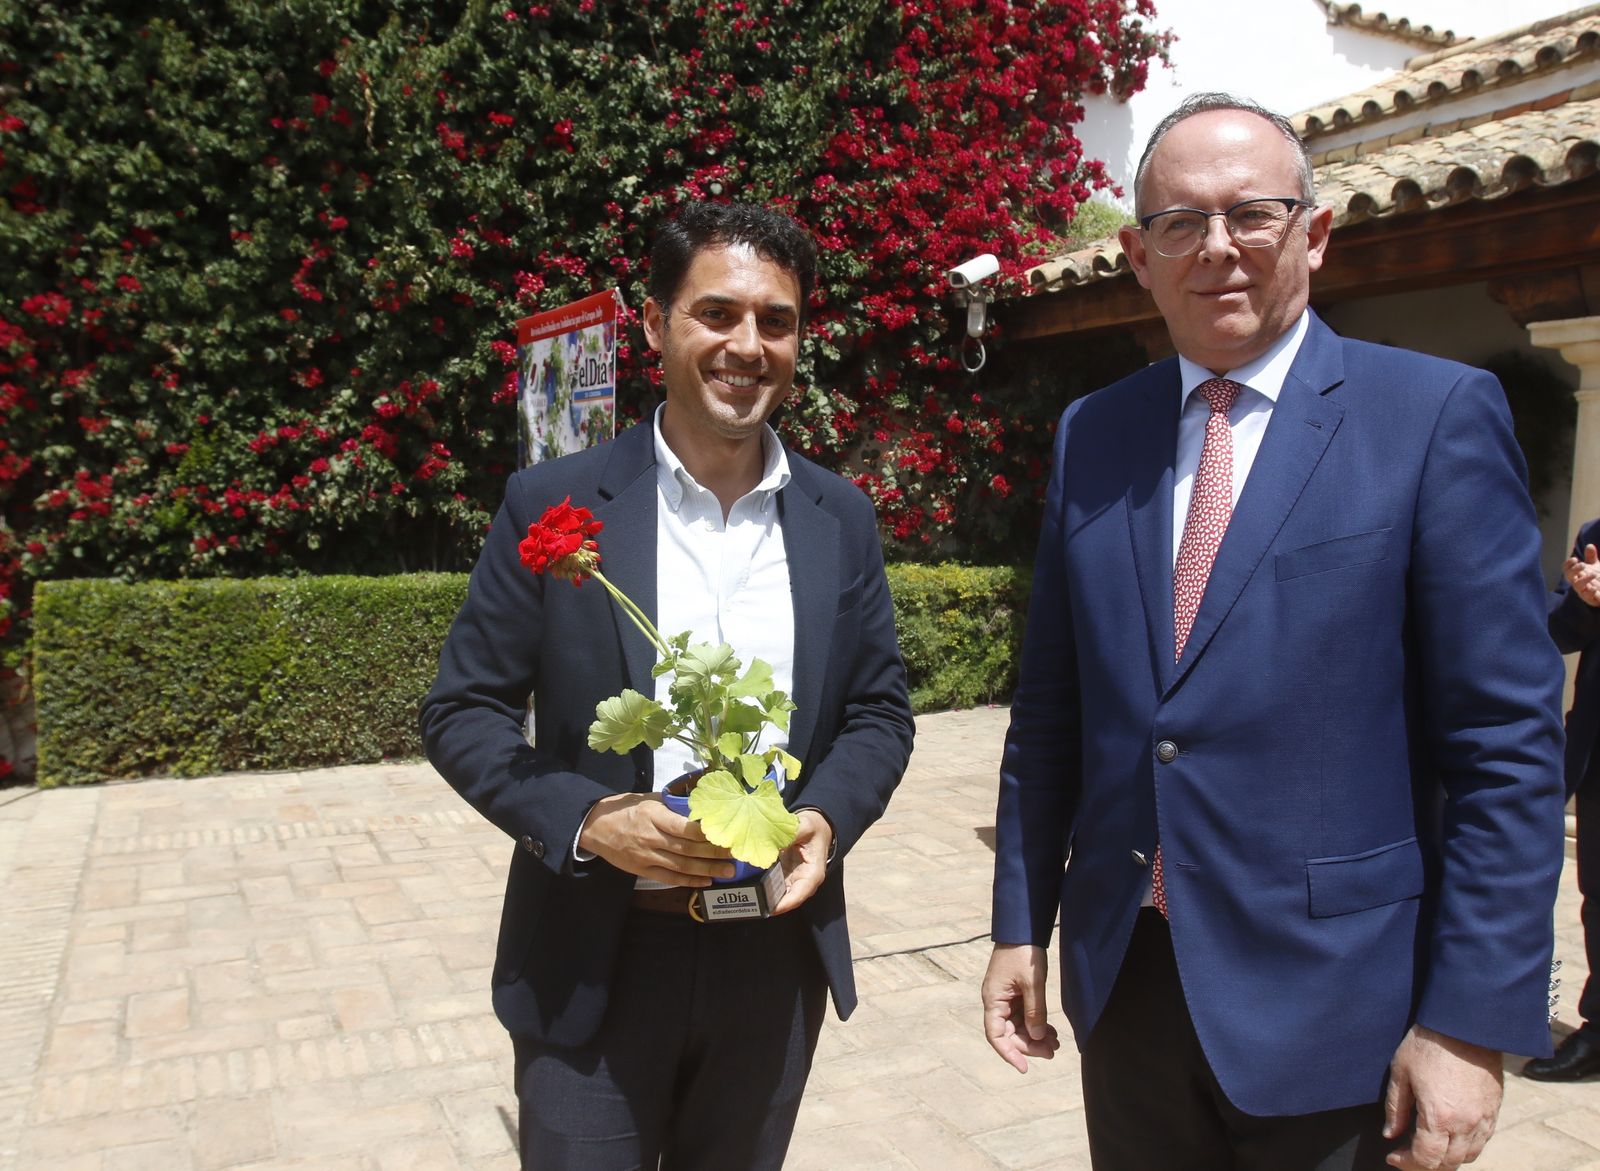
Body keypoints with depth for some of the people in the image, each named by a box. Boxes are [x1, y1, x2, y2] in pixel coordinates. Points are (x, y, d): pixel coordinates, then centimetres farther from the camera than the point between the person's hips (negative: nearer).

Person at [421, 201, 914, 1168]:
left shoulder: (841, 520, 1)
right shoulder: (555, 505, -8)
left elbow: (881, 712, 6)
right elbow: (464, 713, -5)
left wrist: (828, 818, -12)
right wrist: (586, 819, -20)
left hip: (778, 960, 3)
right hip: (595, 968, -2)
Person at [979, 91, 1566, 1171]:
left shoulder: (1438, 415, -7)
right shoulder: (1091, 435, 5)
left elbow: (1508, 747, -10)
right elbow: (1051, 709, 7)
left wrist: (1472, 1025, -12)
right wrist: (1022, 924, 7)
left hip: (1336, 1007, -3)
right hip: (1125, 984, 4)